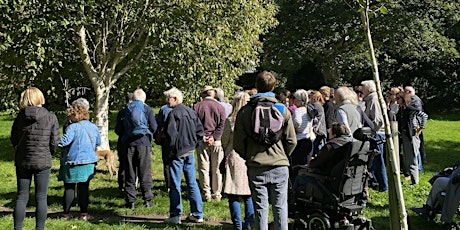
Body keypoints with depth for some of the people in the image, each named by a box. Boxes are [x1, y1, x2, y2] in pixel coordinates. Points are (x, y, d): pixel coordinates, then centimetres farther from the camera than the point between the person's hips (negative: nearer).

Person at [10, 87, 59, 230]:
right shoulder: (51, 118, -8)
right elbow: (54, 142, -6)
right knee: (41, 197, 7)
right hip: (43, 162, -2)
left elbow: (13, 139, 4)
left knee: (22, 197, 9)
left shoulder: (20, 116, -4)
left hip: (22, 161, 2)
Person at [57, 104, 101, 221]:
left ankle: (66, 213, 9)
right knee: (84, 188, 8)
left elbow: (64, 141, -23)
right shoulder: (94, 127, 7)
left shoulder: (73, 127, -13)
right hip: (89, 162, 4)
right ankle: (84, 213, 6)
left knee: (69, 188, 5)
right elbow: (98, 142, 18)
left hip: (73, 162, -4)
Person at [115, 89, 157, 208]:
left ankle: (130, 201, 6)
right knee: (145, 174, 5)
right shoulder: (147, 109, 0)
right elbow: (154, 127, -5)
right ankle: (147, 200, 5)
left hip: (129, 144, 2)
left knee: (130, 174, 6)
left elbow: (117, 129, 6)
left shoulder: (125, 109, 7)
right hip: (143, 144, -2)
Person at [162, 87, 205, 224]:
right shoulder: (191, 112, 10)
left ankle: (175, 216, 3)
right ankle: (197, 214, 14)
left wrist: (171, 150, -8)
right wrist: (194, 145, 15)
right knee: (192, 183, 12)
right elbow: (200, 131, 12)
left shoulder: (174, 113, -13)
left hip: (177, 153, -7)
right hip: (190, 153, 7)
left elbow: (170, 134, -17)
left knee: (175, 185, 0)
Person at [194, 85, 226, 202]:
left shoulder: (196, 107, 2)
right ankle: (217, 194, 10)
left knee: (204, 168, 4)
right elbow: (222, 124, -3)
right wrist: (214, 137, -7)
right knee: (216, 169, 7)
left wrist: (201, 136, -3)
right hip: (216, 141, 1)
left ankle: (206, 194, 2)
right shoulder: (220, 107, 4)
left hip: (202, 141, -1)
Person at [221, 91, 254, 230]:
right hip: (250, 160, 3)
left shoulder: (230, 120, -8)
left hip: (234, 158, -3)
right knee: (248, 196, 11)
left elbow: (224, 141, 1)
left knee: (233, 196, 4)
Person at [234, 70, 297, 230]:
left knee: (260, 209, 6)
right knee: (280, 208, 7)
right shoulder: (283, 110, -1)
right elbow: (291, 141, 0)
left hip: (256, 168, 0)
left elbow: (238, 143, -1)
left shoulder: (245, 111, -2)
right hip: (280, 167, 0)